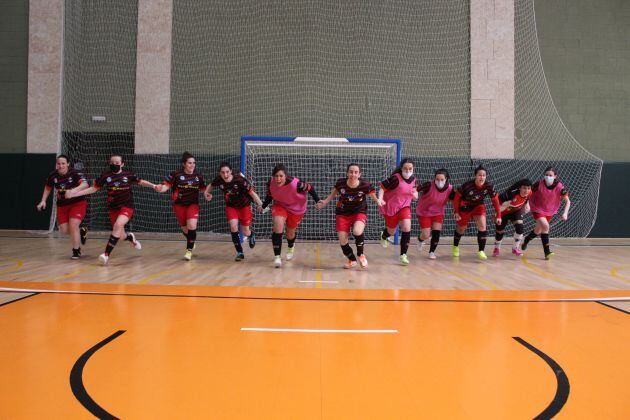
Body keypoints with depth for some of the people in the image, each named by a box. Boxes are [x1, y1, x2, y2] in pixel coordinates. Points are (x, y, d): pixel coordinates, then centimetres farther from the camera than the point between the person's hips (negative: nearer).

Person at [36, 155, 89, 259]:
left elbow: (85, 184, -36)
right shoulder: (53, 175, -6)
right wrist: (43, 201, 6)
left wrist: (74, 190, -53)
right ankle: (81, 231, 33)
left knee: (73, 225, -18)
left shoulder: (74, 173, -20)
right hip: (62, 205, 5)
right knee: (64, 230, 1)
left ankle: (76, 251, -1)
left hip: (77, 203, -5)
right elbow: (48, 187, 14)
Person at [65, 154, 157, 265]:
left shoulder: (128, 175, -4)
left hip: (126, 207, -3)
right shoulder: (105, 176, -2)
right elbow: (93, 189, 3)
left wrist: (154, 186, -8)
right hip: (113, 208, 3)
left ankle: (106, 254, -27)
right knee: (121, 236, 9)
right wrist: (74, 193, -2)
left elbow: (141, 182, 8)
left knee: (118, 225, -29)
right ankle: (131, 237, 49)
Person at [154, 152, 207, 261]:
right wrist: (159, 188, -35)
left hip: (193, 204, 0)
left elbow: (203, 189, 10)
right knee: (184, 228, 11)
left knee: (192, 226, -19)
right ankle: (191, 242, 43)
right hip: (179, 205, 0)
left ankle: (189, 250, -5)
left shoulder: (198, 176, -2)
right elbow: (166, 186, -13)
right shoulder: (176, 174, -10)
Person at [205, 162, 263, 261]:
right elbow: (211, 185, 4)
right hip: (231, 206, 3)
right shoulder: (219, 180, -19)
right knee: (233, 226, -20)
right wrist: (207, 192, -15)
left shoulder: (240, 180, -31)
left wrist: (260, 204, -39)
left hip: (244, 206, -3)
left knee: (246, 233, 2)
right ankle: (240, 252, -6)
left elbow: (252, 193, -28)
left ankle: (251, 234, 43)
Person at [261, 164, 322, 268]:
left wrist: (317, 200, -26)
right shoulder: (270, 183, -23)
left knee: (290, 232, 14)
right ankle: (277, 257, -18)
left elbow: (310, 188, -20)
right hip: (279, 205, 1)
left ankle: (291, 247, 54)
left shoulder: (296, 184, -36)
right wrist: (263, 206, -3)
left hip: (296, 208, -1)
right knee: (278, 225, -26)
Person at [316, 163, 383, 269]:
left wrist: (378, 201, -22)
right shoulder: (340, 183, -15)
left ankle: (360, 255, 1)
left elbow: (373, 196, -3)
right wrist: (325, 202, -5)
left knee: (357, 232, -30)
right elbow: (333, 193, 4)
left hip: (359, 212, -2)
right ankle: (352, 260, 28)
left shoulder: (365, 185, -18)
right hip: (342, 214, 2)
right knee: (342, 241, -3)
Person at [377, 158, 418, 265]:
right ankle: (384, 236, 55)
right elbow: (382, 188, -20)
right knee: (391, 232, 14)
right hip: (390, 207, -3)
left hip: (404, 207, 3)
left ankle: (403, 255, -7)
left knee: (407, 228, -19)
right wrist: (380, 199, -36)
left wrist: (415, 195, -10)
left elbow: (415, 196, 13)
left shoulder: (413, 179, -3)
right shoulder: (396, 178, -22)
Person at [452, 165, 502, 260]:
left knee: (482, 226, -18)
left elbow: (495, 200, -11)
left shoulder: (489, 186, -24)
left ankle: (481, 251, -11)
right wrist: (456, 212, -14)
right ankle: (455, 246, 42)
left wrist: (498, 216, -10)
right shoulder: (467, 185, -33)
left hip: (479, 206, 2)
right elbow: (457, 197, -17)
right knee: (461, 229, 13)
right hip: (465, 207, -2)